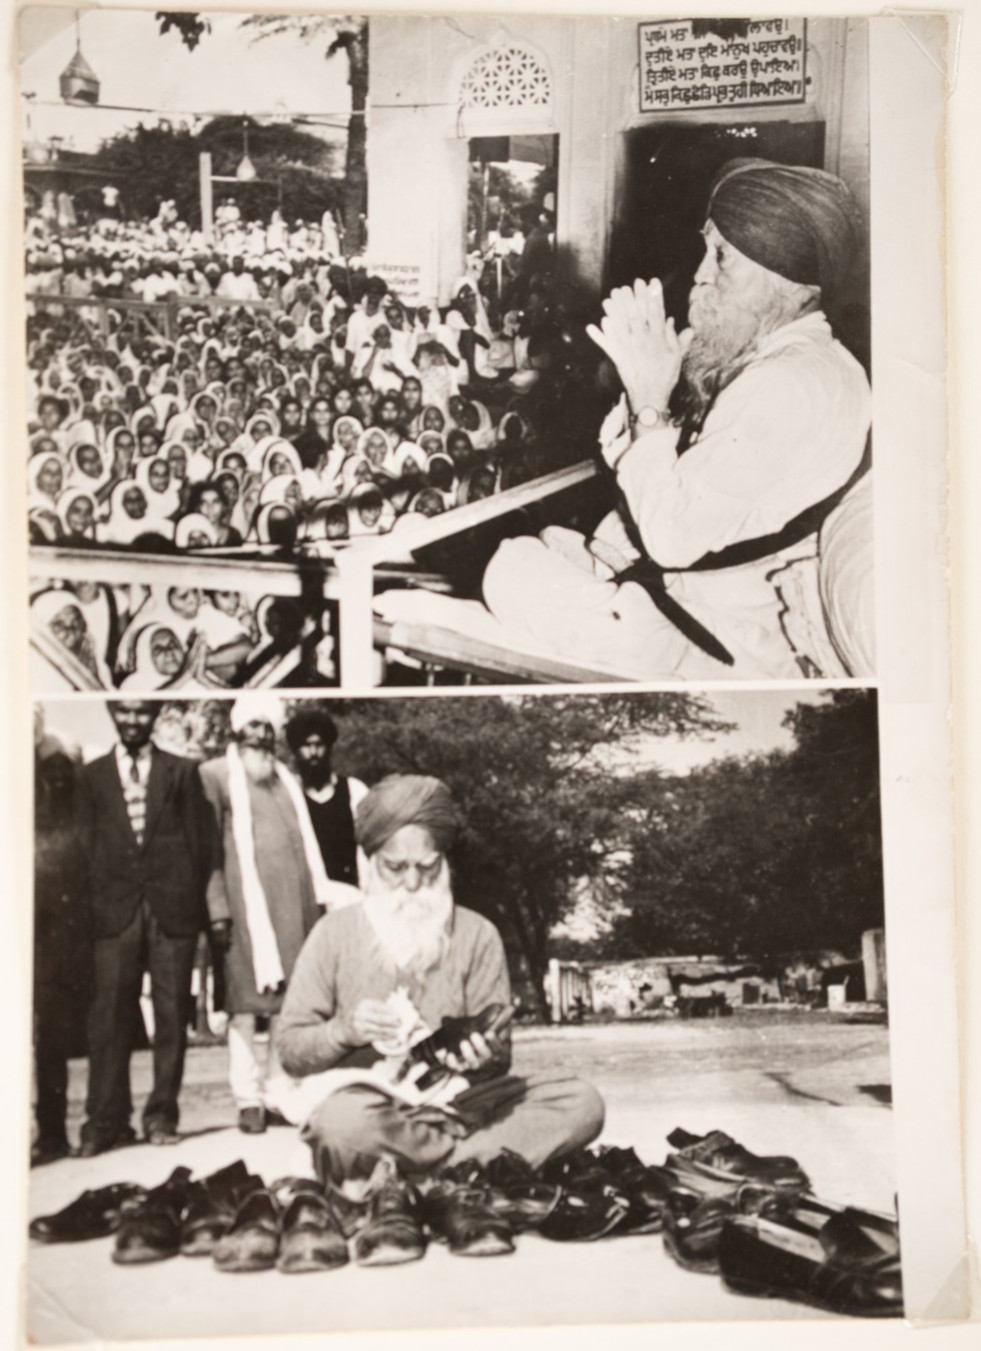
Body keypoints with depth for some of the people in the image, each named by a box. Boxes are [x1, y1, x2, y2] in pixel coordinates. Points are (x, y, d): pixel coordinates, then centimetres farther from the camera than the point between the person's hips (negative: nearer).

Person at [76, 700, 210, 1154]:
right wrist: (94, 904, 0)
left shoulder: (182, 771, 10)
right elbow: (87, 844, 9)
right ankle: (105, 1120, 5)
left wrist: (194, 902, 1)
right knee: (109, 1016, -2)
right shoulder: (92, 775, 13)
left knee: (171, 1014, 2)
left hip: (172, 907, 0)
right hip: (115, 910, 0)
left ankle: (162, 1114, 12)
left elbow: (199, 840, 8)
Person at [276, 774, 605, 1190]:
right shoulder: (335, 933, 2)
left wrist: (483, 1056, -20)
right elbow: (290, 1048, 2)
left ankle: (416, 1173, -23)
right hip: (368, 1104, -2)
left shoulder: (477, 934, 6)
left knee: (582, 1103, -19)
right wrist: (345, 1029, -18)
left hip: (456, 1103, 3)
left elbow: (499, 1056, 4)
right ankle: (473, 1166, -17)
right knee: (345, 1121, -39)